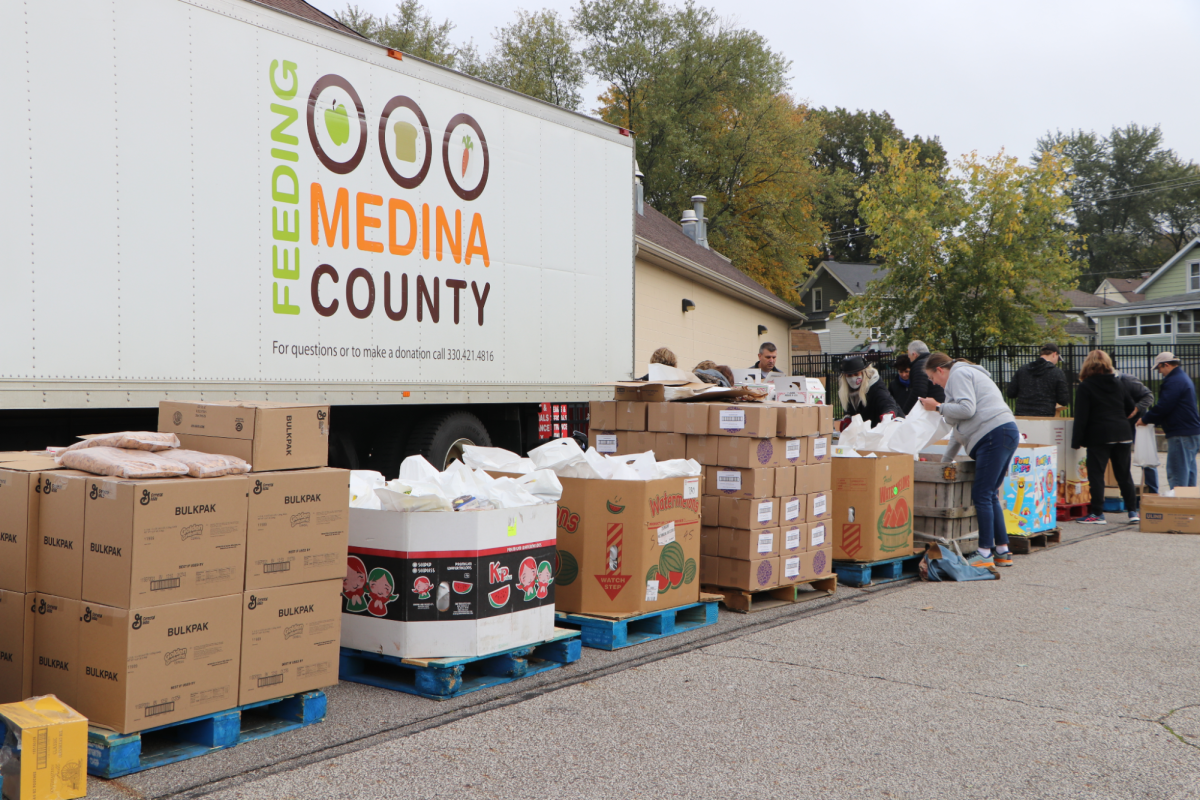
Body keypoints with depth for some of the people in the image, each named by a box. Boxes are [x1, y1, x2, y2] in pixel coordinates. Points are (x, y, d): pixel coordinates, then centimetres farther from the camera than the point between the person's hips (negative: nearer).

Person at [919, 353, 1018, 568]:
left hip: (995, 435, -10)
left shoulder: (958, 374, -1)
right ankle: (1003, 552, 14)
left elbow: (967, 409, -17)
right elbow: (961, 426, 35)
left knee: (982, 495, -10)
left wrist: (937, 406, -3)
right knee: (990, 495, 12)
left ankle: (985, 554, -9)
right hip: (1006, 433, 10)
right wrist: (945, 460, 38)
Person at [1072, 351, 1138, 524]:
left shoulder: (1085, 387, -5)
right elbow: (1131, 408, 21)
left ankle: (1097, 513, -2)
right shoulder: (1119, 384, 12)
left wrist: (1076, 441, -7)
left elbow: (1081, 417, -9)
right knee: (1124, 474, 12)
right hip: (1122, 434, 5)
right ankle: (1133, 510, 15)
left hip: (1099, 436, -5)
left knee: (1096, 474, -1)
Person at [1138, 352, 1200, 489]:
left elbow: (1163, 407, -19)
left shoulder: (1174, 382, -16)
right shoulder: (1184, 378, 18)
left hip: (1181, 435, -11)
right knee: (1189, 471, 14)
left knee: (1177, 474, -8)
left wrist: (1145, 419, -5)